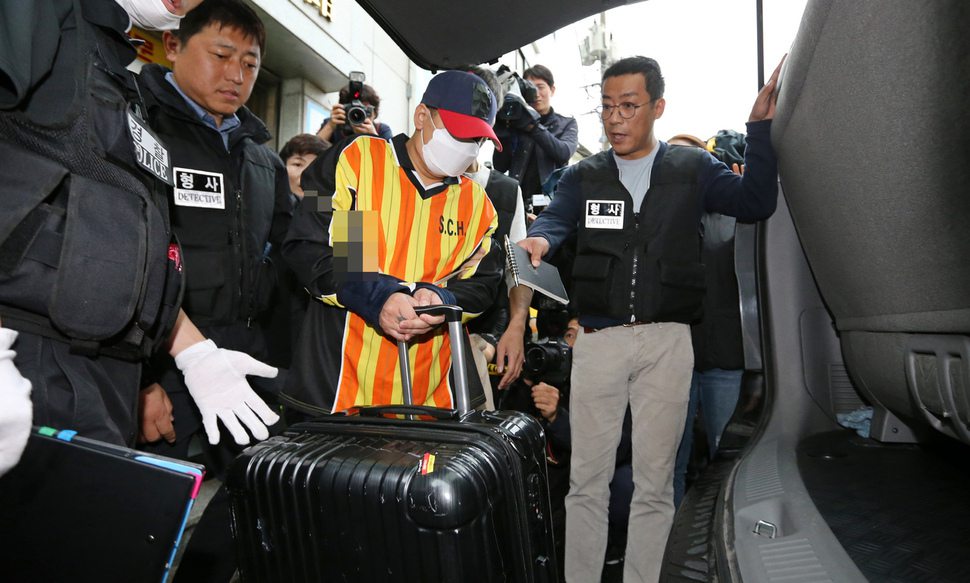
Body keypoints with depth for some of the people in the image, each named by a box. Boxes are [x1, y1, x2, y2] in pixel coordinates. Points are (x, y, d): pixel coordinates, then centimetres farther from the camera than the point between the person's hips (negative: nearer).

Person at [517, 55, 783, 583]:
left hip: (667, 341, 0)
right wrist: (537, 240, -27)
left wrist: (759, 129, -9)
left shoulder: (692, 168, 10)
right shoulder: (583, 176, 12)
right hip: (597, 340, 1)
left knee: (654, 483, 9)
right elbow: (555, 218, -5)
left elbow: (755, 203, -2)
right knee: (587, 480, 5)